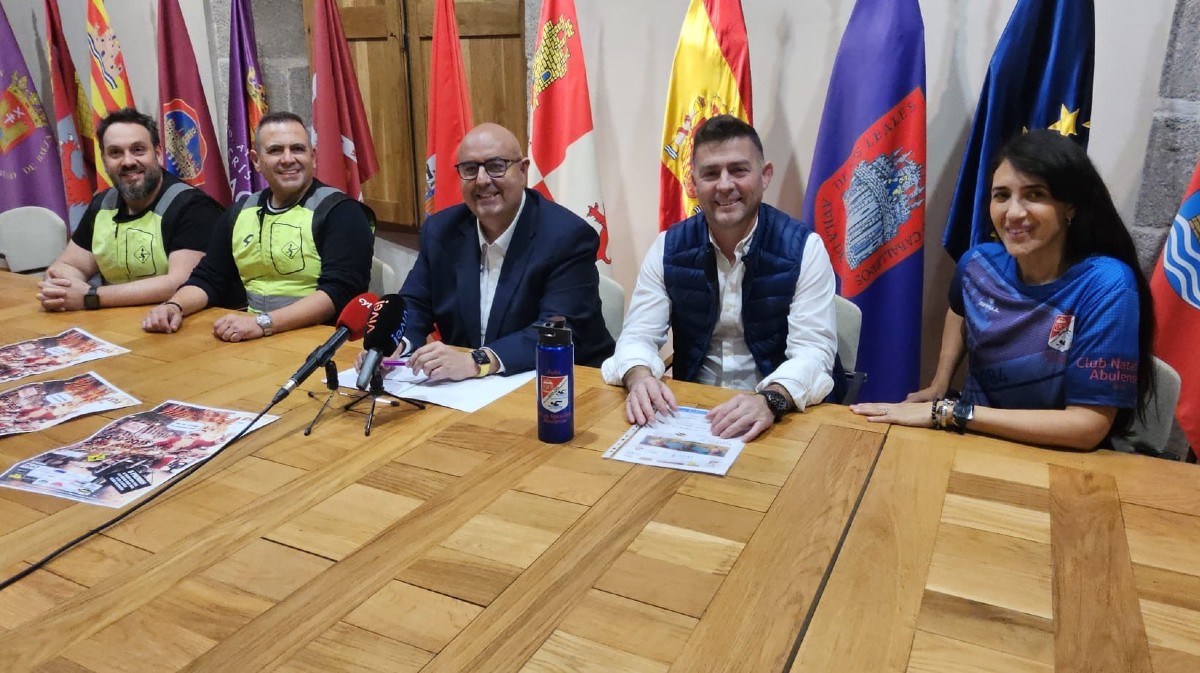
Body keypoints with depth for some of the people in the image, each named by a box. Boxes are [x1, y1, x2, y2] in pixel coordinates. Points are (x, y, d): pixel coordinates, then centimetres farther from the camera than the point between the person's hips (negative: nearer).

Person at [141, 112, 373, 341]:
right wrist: (174, 306, -4)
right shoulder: (241, 212, 13)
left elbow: (340, 291, -18)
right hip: (244, 338, 5)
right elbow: (208, 279, 16)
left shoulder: (340, 211, -6)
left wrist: (264, 323, -26)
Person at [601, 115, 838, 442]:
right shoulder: (668, 247, 1)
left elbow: (813, 351, -14)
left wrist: (770, 400, -35)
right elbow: (639, 336, -2)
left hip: (780, 416, -2)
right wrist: (640, 377, -26)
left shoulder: (803, 248, -7)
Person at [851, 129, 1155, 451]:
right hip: (974, 440, 5)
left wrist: (948, 412, -22)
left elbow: (1089, 425, -20)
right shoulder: (980, 262, -5)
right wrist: (938, 387, 8)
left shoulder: (1106, 285, -18)